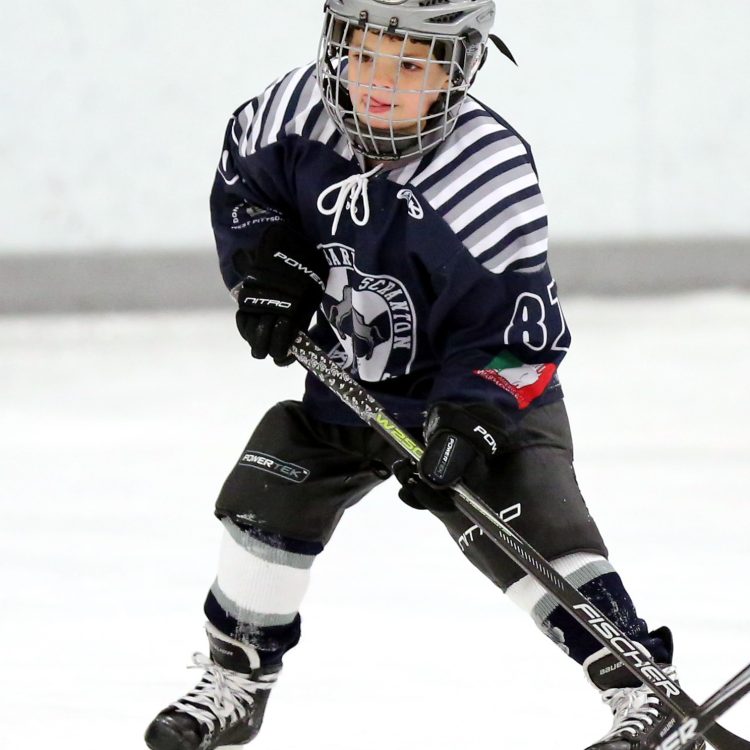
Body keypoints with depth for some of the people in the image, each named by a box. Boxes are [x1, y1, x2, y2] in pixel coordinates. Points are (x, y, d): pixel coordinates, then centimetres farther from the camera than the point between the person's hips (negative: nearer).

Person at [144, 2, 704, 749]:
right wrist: (267, 267, -7)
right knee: (265, 506, 5)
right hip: (346, 379, 6)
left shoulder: (490, 174, -30)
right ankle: (233, 684, 26)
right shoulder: (300, 110, -15)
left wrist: (469, 421, -37)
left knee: (539, 533, -20)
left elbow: (516, 329, -27)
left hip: (487, 393, -6)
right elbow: (242, 176, 8)